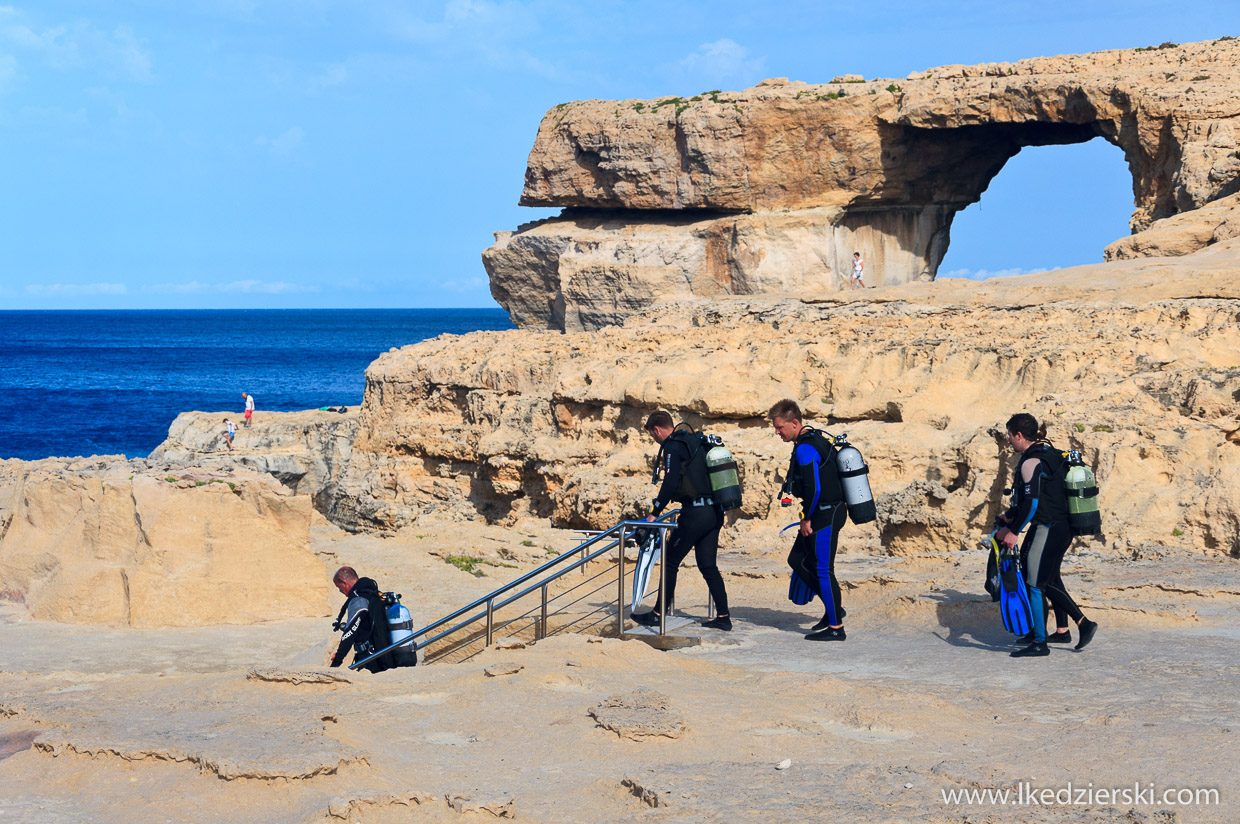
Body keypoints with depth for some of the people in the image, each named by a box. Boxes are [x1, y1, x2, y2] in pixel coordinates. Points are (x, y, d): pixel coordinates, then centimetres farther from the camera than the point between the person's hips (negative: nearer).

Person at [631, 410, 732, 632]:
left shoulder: (673, 447, -9)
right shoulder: (695, 441, 17)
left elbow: (670, 483, -19)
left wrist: (655, 512, -11)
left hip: (695, 513, -8)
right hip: (714, 512, 8)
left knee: (670, 563, 2)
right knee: (708, 566, 11)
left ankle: (658, 614, 8)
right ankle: (723, 618, 8)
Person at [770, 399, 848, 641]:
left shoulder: (805, 449, -19)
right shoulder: (816, 439, 13)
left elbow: (814, 489, -24)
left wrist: (807, 519, -13)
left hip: (824, 515, -10)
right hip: (829, 511, 10)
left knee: (822, 569, -4)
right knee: (797, 560, 15)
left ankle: (836, 627, 3)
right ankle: (834, 608, 19)